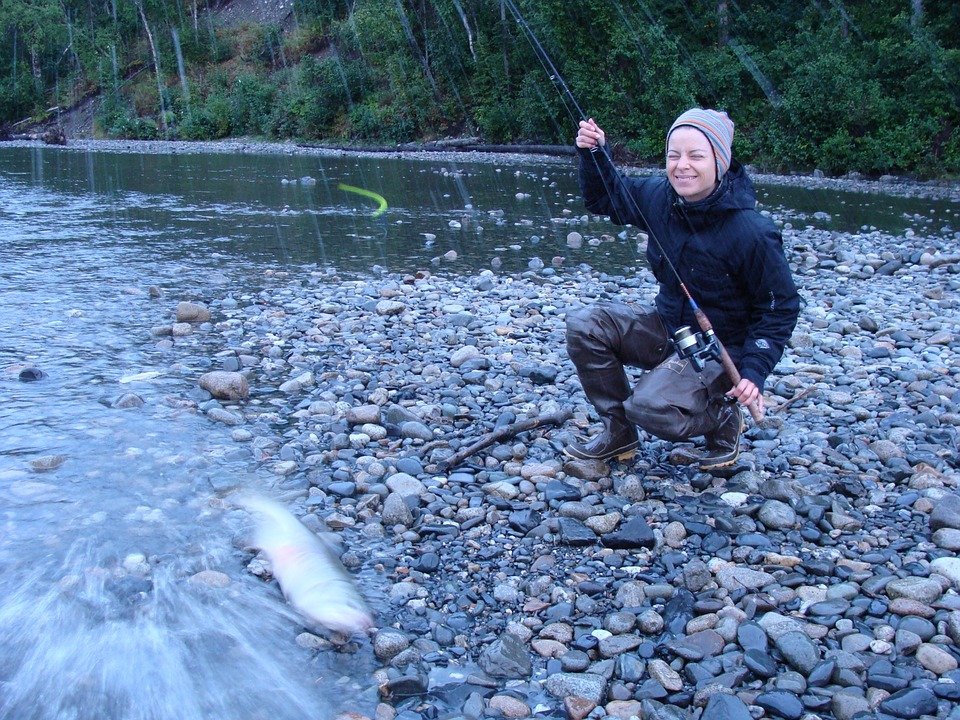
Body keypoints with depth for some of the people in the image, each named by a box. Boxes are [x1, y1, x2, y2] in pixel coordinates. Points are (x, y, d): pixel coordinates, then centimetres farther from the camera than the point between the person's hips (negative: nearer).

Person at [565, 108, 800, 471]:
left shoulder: (752, 232, -24)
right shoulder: (660, 197, -7)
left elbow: (781, 307, -14)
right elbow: (606, 198, 12)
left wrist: (754, 370, -23)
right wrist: (593, 153, -7)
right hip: (667, 326, 7)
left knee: (648, 406, -29)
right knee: (584, 324, -13)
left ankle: (723, 418, 4)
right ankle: (618, 434, 2)